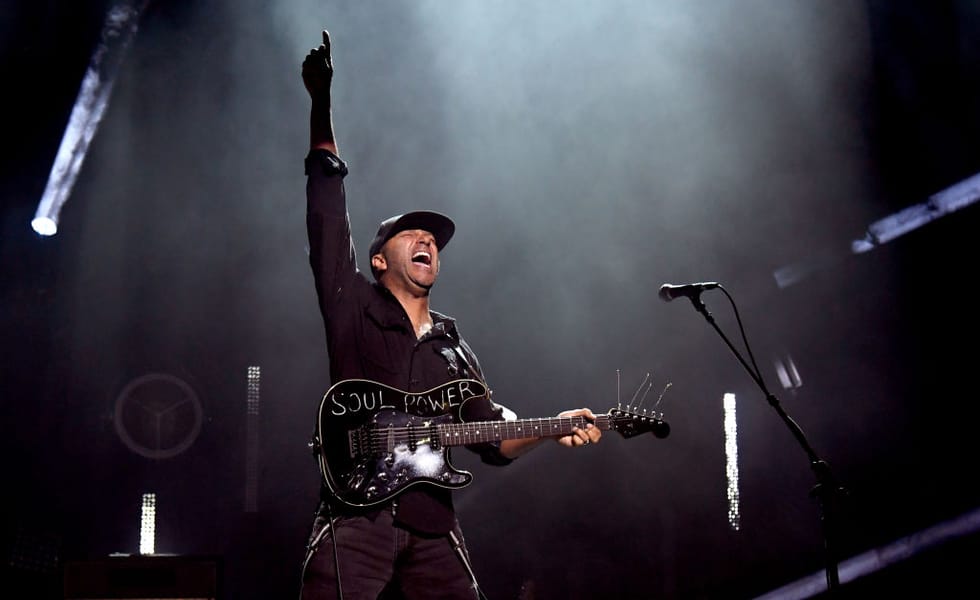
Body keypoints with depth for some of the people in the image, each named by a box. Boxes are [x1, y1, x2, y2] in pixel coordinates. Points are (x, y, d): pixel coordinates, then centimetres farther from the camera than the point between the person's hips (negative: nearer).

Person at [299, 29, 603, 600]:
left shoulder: (454, 346, 20)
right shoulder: (352, 307, 8)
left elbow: (494, 439, 18)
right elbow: (327, 215, -1)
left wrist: (549, 428, -3)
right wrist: (322, 105, -5)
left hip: (432, 530, 4)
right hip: (355, 517, -4)